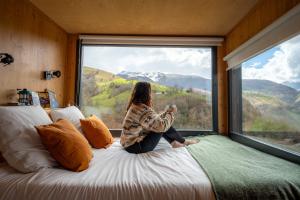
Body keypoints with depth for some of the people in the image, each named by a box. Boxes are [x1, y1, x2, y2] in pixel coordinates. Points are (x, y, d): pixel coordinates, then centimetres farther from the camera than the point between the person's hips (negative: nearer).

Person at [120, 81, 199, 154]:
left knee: (161, 123, 6)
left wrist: (166, 112, 7)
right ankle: (183, 142, 14)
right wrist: (171, 113, -12)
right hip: (135, 146, -9)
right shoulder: (143, 110, -29)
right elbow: (162, 125, -28)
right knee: (162, 126, -9)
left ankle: (173, 142, 15)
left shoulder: (135, 106, 2)